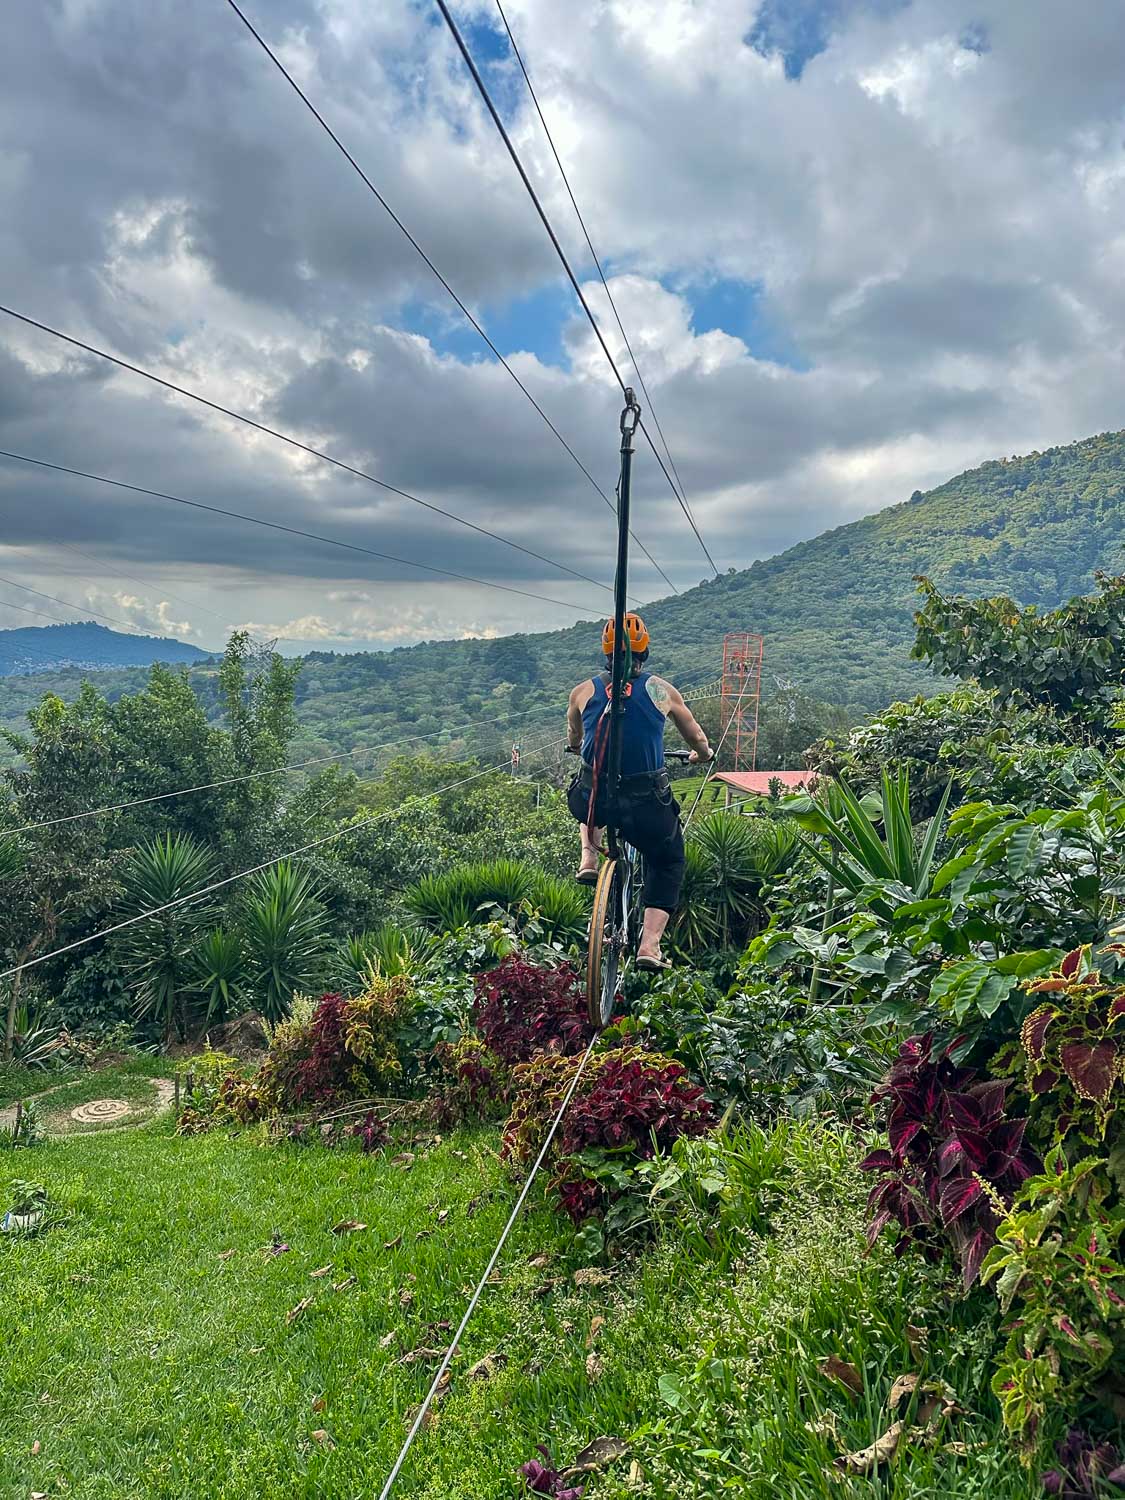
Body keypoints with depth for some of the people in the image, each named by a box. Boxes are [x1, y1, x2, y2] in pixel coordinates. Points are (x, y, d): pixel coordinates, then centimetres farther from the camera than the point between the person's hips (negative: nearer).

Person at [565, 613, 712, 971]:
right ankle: (650, 944, 11)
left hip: (592, 802, 1)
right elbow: (697, 737, 17)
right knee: (668, 863, 25)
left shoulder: (583, 691, 4)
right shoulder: (661, 691, 2)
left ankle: (589, 856, 19)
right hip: (647, 804, -1)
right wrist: (704, 754, 40)